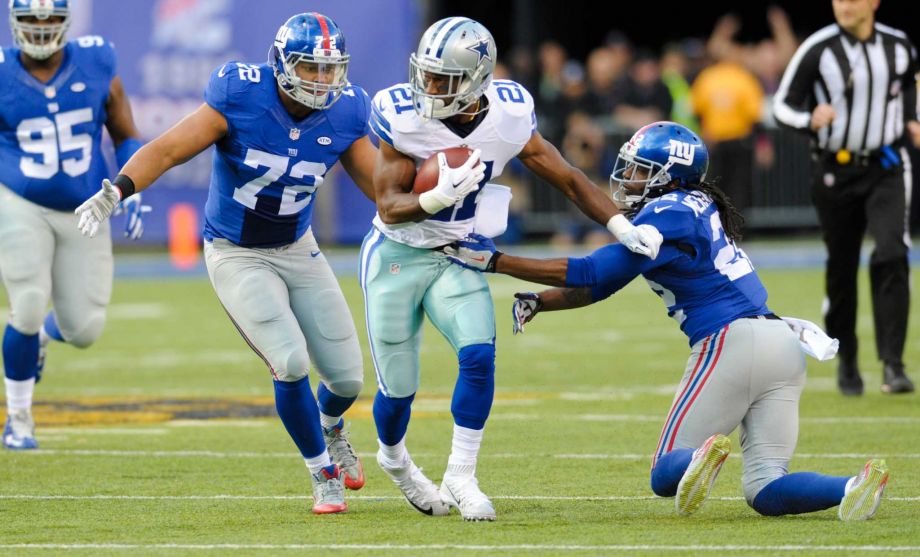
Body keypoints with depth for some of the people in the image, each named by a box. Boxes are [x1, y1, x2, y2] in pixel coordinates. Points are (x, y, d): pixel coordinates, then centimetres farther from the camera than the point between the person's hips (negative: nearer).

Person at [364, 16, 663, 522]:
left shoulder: (508, 117, -15)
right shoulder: (402, 116, -22)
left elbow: (567, 179, -4)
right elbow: (389, 207, -20)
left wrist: (623, 228, -15)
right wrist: (440, 197, -40)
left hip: (457, 257, 2)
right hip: (396, 256, -2)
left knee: (478, 355, -21)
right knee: (398, 389, 3)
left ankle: (460, 477, -8)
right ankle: (393, 458, 37)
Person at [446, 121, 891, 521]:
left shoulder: (668, 214, -7)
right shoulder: (694, 208, 20)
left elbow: (592, 274, -8)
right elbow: (601, 283, 21)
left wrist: (493, 261, -7)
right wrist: (538, 303, 13)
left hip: (733, 343, -8)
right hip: (783, 344, 8)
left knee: (666, 475, 1)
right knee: (766, 491, 6)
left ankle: (701, 457, -35)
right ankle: (855, 488, -22)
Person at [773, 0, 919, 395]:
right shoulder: (818, 50, -10)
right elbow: (782, 105, -7)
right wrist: (809, 121, -27)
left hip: (887, 169, 1)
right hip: (836, 170, -1)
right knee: (841, 269, 7)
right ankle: (846, 361, 27)